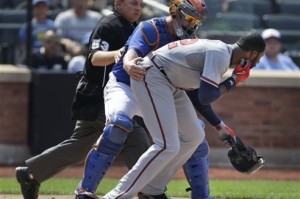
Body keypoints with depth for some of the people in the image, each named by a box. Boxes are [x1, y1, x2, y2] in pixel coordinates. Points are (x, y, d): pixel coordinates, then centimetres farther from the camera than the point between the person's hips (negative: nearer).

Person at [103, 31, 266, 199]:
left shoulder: (221, 49, 11)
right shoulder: (220, 55, -19)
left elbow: (200, 93, 21)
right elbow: (205, 97, -25)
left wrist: (221, 126, 24)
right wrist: (232, 82, -10)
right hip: (151, 76, -11)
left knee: (194, 136, 16)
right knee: (167, 146, -19)